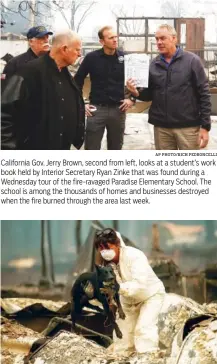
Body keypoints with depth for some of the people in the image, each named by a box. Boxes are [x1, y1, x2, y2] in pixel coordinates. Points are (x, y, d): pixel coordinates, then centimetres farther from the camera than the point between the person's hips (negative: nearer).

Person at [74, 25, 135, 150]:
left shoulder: (124, 58, 0)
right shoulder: (92, 57, -3)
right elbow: (78, 80, 5)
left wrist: (132, 99, 1)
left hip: (118, 109, 2)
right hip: (97, 109, -2)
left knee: (116, 148, 12)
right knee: (91, 148, 0)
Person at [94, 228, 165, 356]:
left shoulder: (134, 255, -34)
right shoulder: (106, 262, -15)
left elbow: (140, 284, -42)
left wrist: (119, 288, -55)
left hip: (151, 294, -6)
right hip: (129, 299, 6)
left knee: (144, 327, -20)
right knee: (123, 328, 7)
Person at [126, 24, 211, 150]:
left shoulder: (192, 60, -4)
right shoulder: (153, 65, 8)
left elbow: (204, 93, -5)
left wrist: (205, 126, -9)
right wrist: (137, 93, -9)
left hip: (188, 126, -4)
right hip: (161, 127, 4)